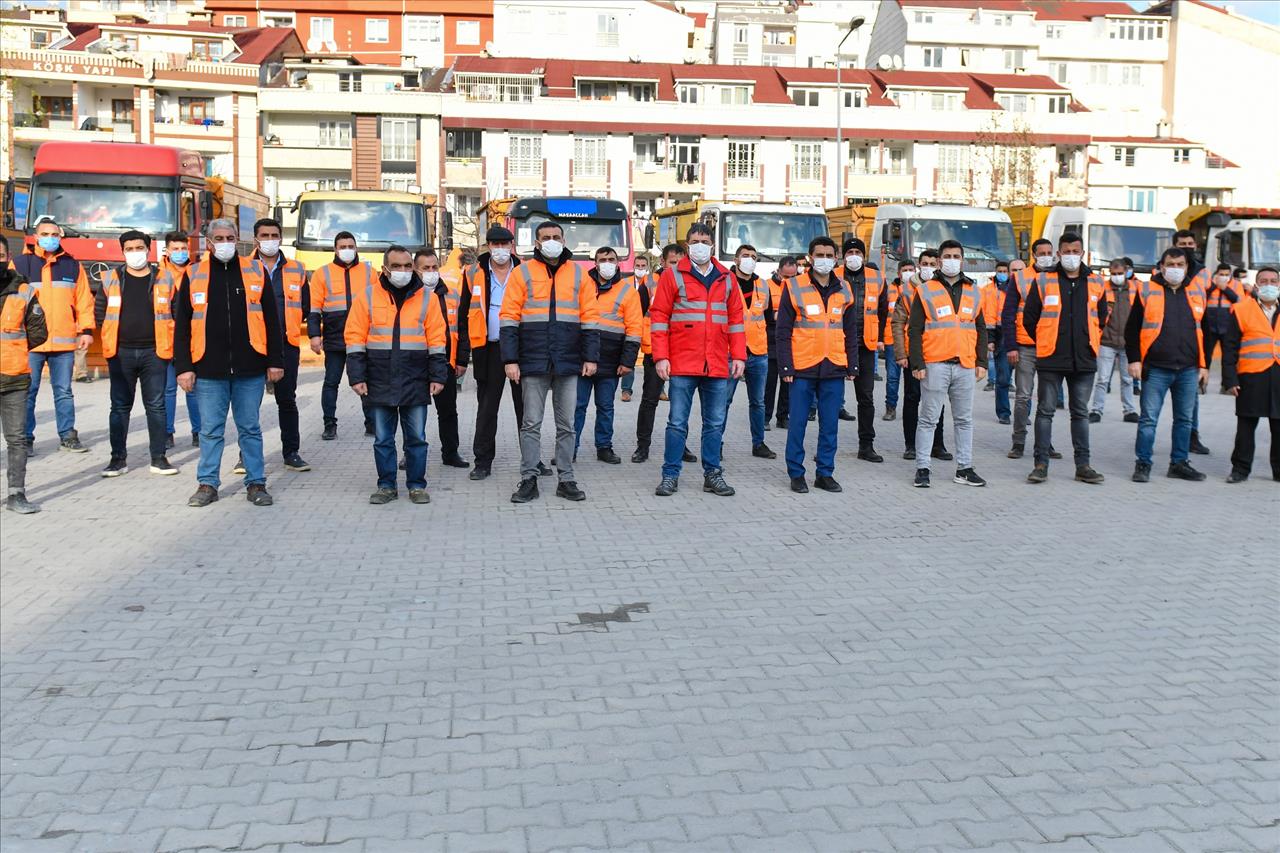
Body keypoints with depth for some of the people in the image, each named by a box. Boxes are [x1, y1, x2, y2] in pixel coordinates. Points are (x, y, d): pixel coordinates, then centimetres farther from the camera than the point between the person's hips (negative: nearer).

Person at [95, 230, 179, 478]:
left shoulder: (164, 280, 6)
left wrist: (173, 346, 1)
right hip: (121, 353, 1)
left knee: (156, 406, 3)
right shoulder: (111, 279, 7)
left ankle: (158, 458, 9)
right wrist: (107, 343, 4)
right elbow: (100, 313, 10)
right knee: (120, 407, 6)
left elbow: (175, 315, 8)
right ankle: (118, 457, 14)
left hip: (154, 353, -1)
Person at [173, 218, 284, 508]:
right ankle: (207, 484, 18)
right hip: (209, 370, 0)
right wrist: (184, 367, 0)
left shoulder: (255, 271, 6)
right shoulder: (194, 275, 6)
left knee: (250, 429, 8)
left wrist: (275, 361, 2)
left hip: (249, 369, 0)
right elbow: (182, 326, 6)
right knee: (210, 430, 8)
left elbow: (270, 319, 7)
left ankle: (256, 484, 16)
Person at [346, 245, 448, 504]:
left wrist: (438, 376, -2)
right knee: (382, 439, 7)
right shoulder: (367, 296, 2)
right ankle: (386, 485, 19)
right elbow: (354, 338, 2)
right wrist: (357, 376, -4)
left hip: (416, 382, 0)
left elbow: (437, 339, 3)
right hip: (379, 382, 0)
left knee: (416, 437, 5)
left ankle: (417, 485, 17)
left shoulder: (427, 296, 3)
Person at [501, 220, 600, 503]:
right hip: (533, 363, -2)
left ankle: (566, 479, 15)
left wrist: (590, 357, 2)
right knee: (531, 423, 2)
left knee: (566, 424, 7)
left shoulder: (578, 274, 9)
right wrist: (510, 360, -7)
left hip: (568, 363, 2)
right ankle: (528, 479, 9)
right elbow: (509, 319, 0)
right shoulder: (523, 272, 3)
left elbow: (590, 318, 9)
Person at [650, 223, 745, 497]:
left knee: (715, 423, 8)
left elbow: (736, 318, 13)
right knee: (677, 423, 1)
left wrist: (738, 356, 6)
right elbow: (659, 316, -1)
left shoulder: (726, 278, 13)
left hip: (718, 365, 3)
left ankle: (712, 474, 18)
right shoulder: (673, 275, 2)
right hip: (682, 364, -3)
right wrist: (661, 357, -8)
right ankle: (670, 475, 10)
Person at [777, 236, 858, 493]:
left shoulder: (845, 289, 10)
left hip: (834, 368, 3)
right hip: (802, 368, -3)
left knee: (830, 424, 8)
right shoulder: (794, 287, -2)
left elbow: (851, 332, 14)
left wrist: (852, 366, 9)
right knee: (798, 422, 2)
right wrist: (785, 367, -8)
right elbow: (783, 331, -3)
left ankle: (825, 473, 18)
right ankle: (796, 474, 12)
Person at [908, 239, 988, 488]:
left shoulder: (973, 292, 14)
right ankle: (922, 468, 7)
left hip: (966, 366, 4)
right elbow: (914, 330, -2)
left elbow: (980, 330, 17)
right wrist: (917, 363, -9)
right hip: (935, 365, -4)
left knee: (964, 420, 10)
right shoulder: (925, 291, 1)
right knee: (929, 419, 0)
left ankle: (965, 468, 18)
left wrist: (981, 362, 10)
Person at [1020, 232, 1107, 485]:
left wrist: (1089, 341, 15)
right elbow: (1029, 318, 3)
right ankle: (1041, 464, 6)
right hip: (1050, 360, -3)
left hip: (1084, 360, 3)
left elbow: (1101, 318, 20)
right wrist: (1046, 342, 8)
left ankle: (1083, 465, 15)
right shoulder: (1043, 281, -2)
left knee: (1081, 413, 9)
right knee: (1045, 411, 1)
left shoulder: (1095, 283, 8)